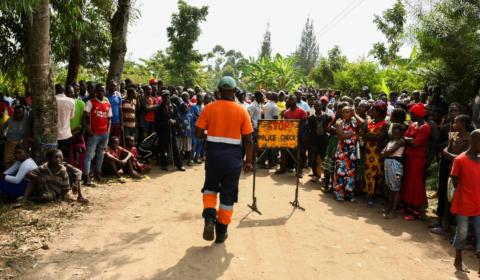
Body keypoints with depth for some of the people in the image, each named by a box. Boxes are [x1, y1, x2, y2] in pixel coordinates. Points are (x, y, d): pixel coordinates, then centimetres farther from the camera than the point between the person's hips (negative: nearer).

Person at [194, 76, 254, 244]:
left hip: (213, 159, 0)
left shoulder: (209, 108, -5)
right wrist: (249, 161, 7)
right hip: (233, 160, 0)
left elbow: (198, 134, -7)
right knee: (228, 195, 12)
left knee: (210, 188, 23)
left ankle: (209, 216, -1)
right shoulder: (242, 111, -4)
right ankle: (221, 231, 20)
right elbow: (248, 140, -4)